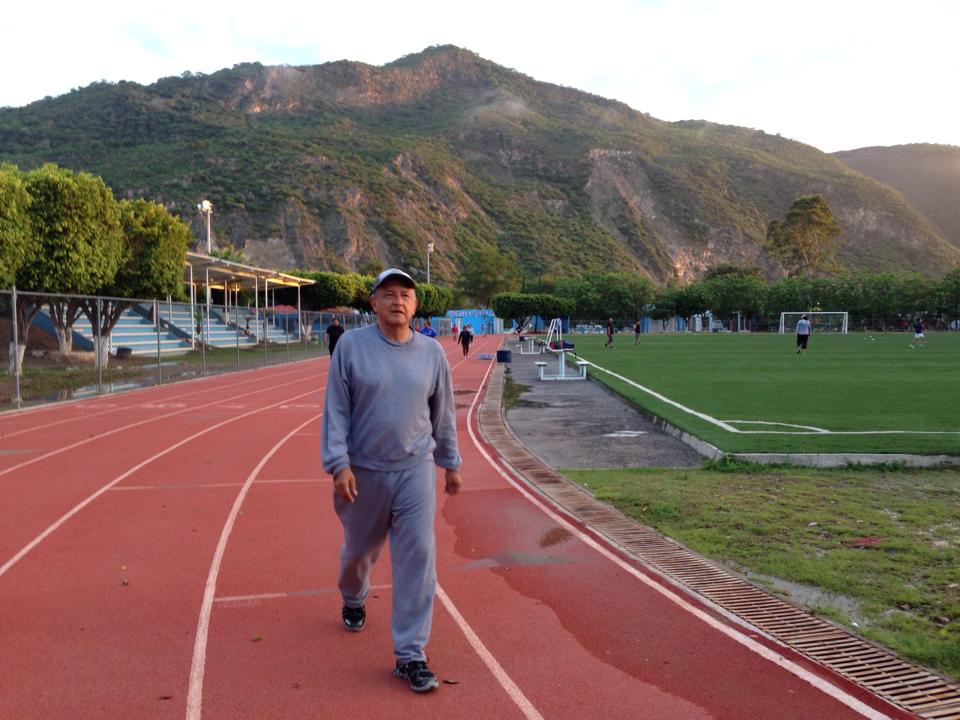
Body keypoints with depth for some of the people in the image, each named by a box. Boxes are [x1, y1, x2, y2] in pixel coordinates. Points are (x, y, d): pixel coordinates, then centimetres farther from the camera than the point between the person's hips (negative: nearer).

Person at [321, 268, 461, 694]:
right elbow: (335, 409, -7)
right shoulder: (351, 346, -7)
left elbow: (443, 413, 10)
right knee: (360, 547, 19)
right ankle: (353, 600, 53)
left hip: (415, 470, 1)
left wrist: (451, 463, 15)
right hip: (363, 471, -1)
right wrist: (338, 463, -15)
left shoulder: (431, 352, 1)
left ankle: (410, 655, 2)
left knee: (418, 556, -7)